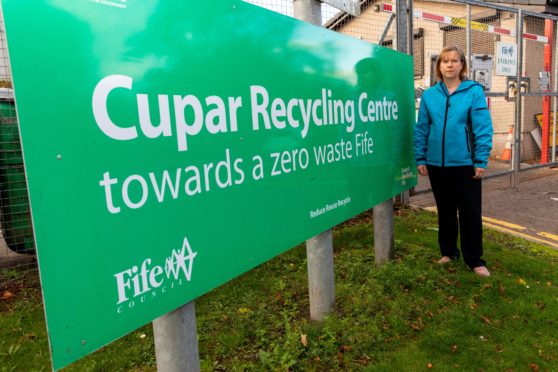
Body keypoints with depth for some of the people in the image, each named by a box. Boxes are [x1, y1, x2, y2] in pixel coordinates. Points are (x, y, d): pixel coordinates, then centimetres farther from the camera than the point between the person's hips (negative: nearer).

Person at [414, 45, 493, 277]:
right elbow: (421, 129, 5)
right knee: (445, 211, 16)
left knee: (470, 212, 5)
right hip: (437, 164, 3)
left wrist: (481, 161, -12)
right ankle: (448, 251, 33)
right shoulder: (429, 95, 3)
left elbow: (483, 128, -8)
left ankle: (474, 259, 20)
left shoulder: (474, 91, -5)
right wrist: (420, 158, 1)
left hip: (465, 164, -2)